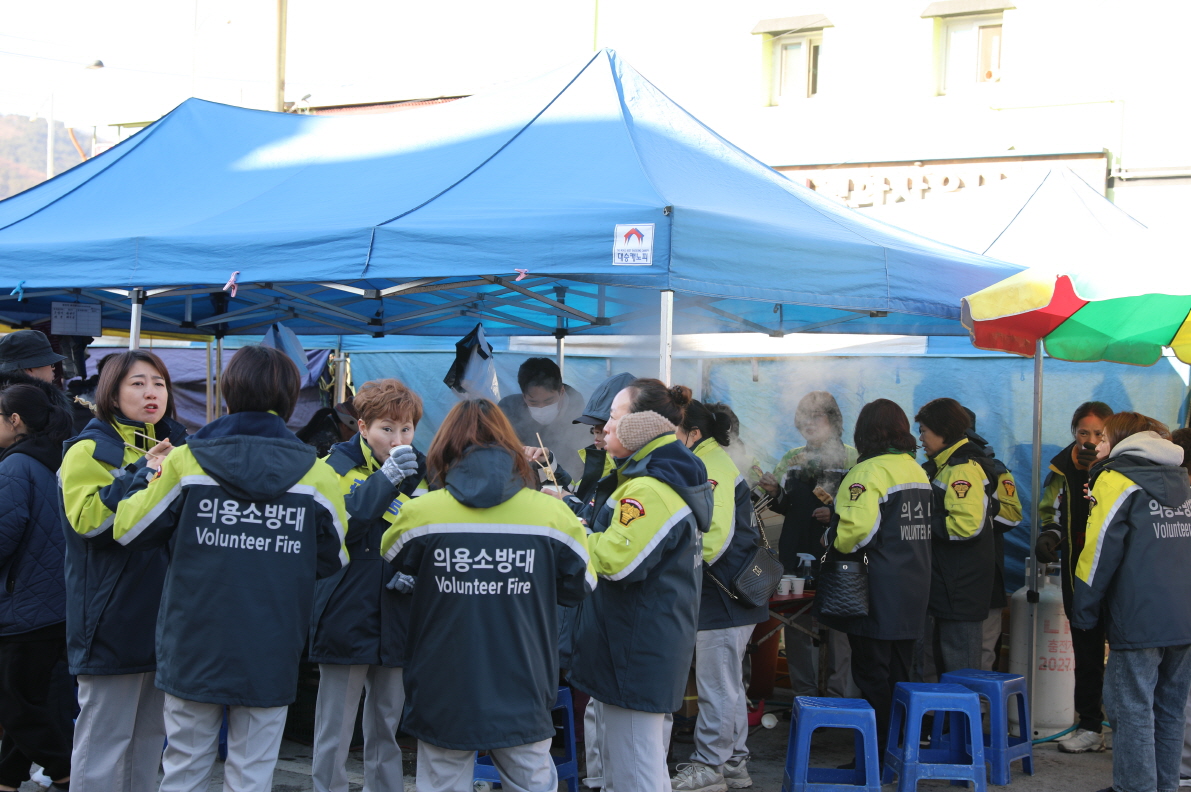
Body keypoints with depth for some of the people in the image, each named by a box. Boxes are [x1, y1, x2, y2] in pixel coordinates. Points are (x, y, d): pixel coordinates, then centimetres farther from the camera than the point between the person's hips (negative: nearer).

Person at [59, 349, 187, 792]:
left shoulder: (173, 446, 15)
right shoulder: (90, 449, -5)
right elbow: (87, 517, -20)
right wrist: (141, 474, -23)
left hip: (163, 617, 7)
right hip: (113, 619, -7)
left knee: (150, 735, 14)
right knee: (104, 740, -3)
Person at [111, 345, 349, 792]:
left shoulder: (185, 463, -8)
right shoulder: (316, 476, -7)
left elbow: (129, 530, 1)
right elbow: (332, 561, 4)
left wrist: (147, 476, 18)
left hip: (193, 651, 0)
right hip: (270, 657, 0)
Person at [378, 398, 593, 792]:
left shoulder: (420, 514, -10)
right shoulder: (553, 514, -8)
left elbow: (394, 559, 12)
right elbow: (579, 586, 6)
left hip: (444, 698, 0)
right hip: (521, 699, 1)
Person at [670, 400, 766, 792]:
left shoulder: (712, 469, -17)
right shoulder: (709, 464, 16)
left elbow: (713, 539, -24)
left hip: (724, 598, -11)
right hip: (726, 597, 11)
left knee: (717, 687, -1)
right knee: (728, 684, 16)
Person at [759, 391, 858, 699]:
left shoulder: (852, 459, -1)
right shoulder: (792, 460, 15)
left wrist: (837, 515, -19)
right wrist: (775, 493, 2)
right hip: (796, 555, 5)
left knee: (839, 627, -3)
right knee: (797, 625, 7)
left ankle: (841, 696, 5)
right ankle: (804, 694, 16)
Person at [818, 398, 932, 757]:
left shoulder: (869, 472, -16)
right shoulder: (917, 471, 12)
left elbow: (857, 528, -29)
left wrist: (832, 541, -9)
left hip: (878, 594, -8)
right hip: (912, 594, 8)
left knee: (872, 677, -2)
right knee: (899, 674, 15)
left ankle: (875, 757, 1)